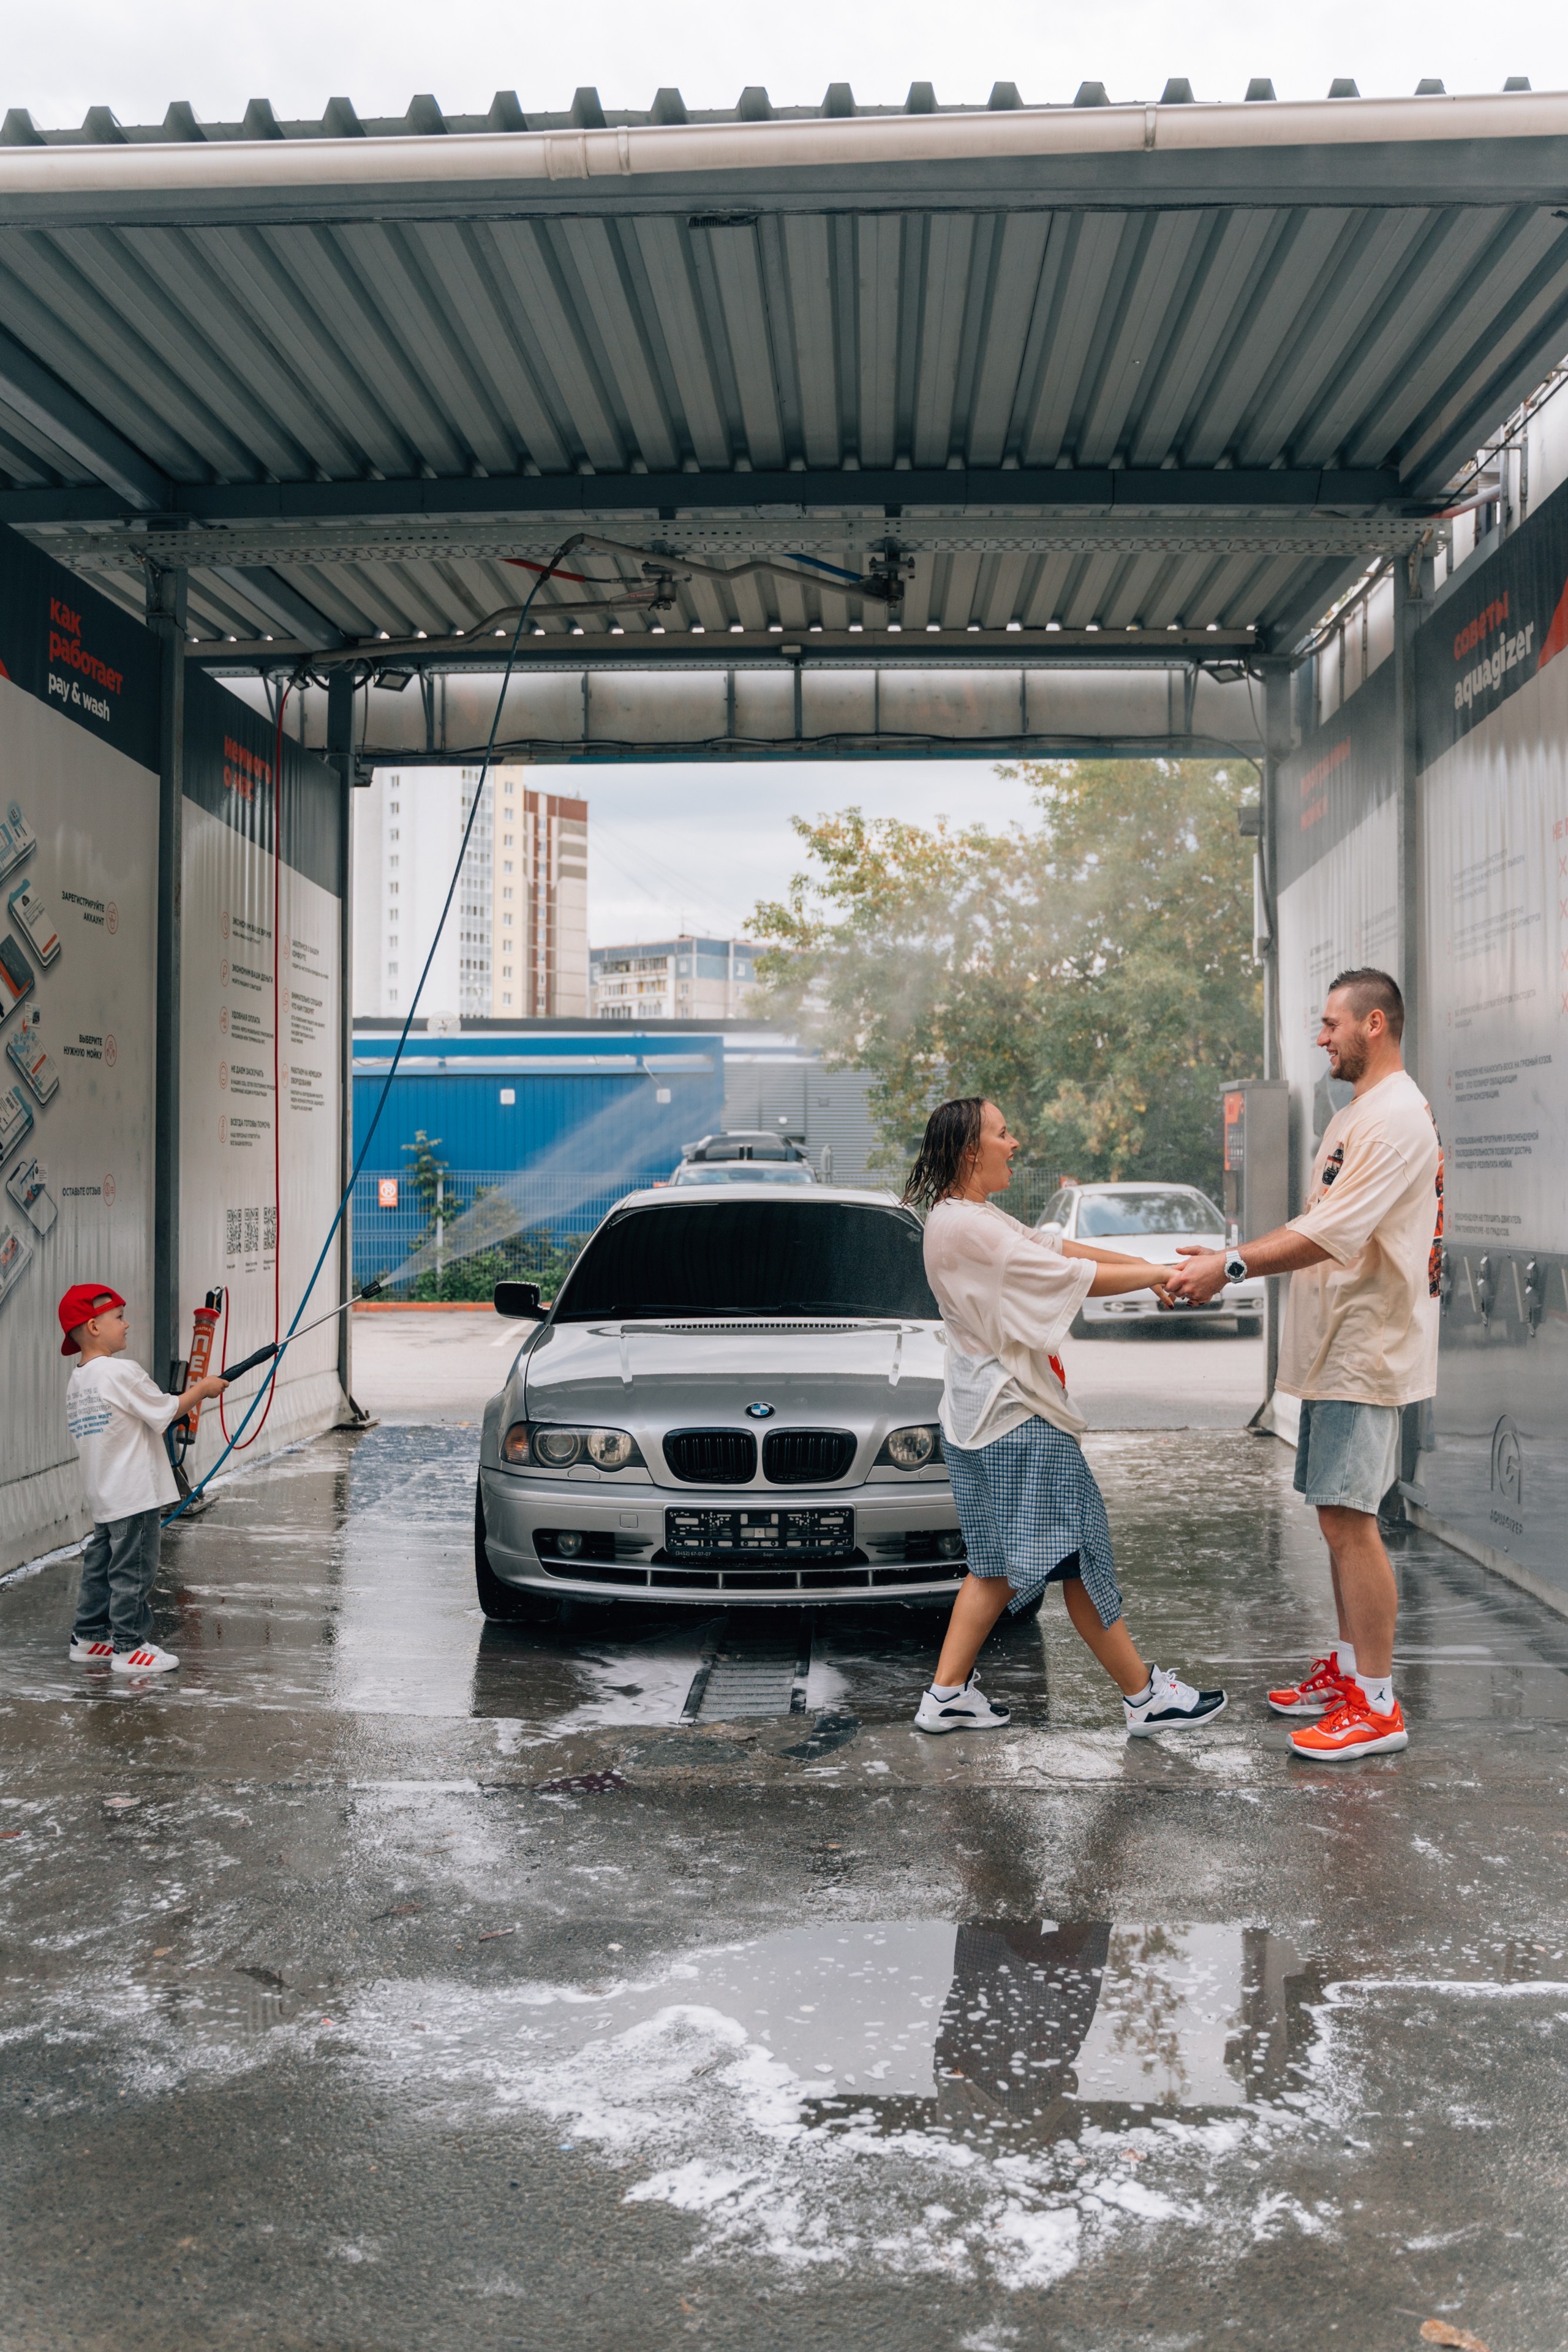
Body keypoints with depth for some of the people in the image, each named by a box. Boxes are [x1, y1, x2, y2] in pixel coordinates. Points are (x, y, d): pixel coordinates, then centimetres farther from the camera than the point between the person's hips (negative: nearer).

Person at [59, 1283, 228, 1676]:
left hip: (103, 1497, 9)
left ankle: (89, 1637, 24)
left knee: (99, 1565, 16)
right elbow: (166, 1414, -12)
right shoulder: (121, 1372, -17)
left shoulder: (76, 1382, 10)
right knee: (133, 1569, -2)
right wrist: (202, 1389, 1)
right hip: (135, 1495, -9)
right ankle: (129, 1646, 3)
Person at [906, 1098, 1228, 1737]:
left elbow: (1053, 1246, 12)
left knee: (1000, 1564, 14)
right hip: (1015, 1418, -11)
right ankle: (1144, 1695, 10)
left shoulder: (973, 1217, 14)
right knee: (1077, 1551, -1)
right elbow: (1069, 1274, -20)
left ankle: (948, 1694, 16)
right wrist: (1161, 1274, -10)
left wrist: (1149, 1265, 4)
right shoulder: (964, 1225, -20)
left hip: (985, 1414, 11)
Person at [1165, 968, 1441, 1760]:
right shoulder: (1354, 1117, 19)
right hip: (1335, 1351, 10)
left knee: (1348, 1518, -10)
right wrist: (1232, 1257, 10)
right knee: (1340, 1516, 16)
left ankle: (1377, 1707, -4)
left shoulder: (1399, 1117, -16)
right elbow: (1317, 1229, 20)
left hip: (1366, 1353, -10)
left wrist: (1232, 1267, -24)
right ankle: (1349, 1665, 27)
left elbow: (1334, 1234, -25)